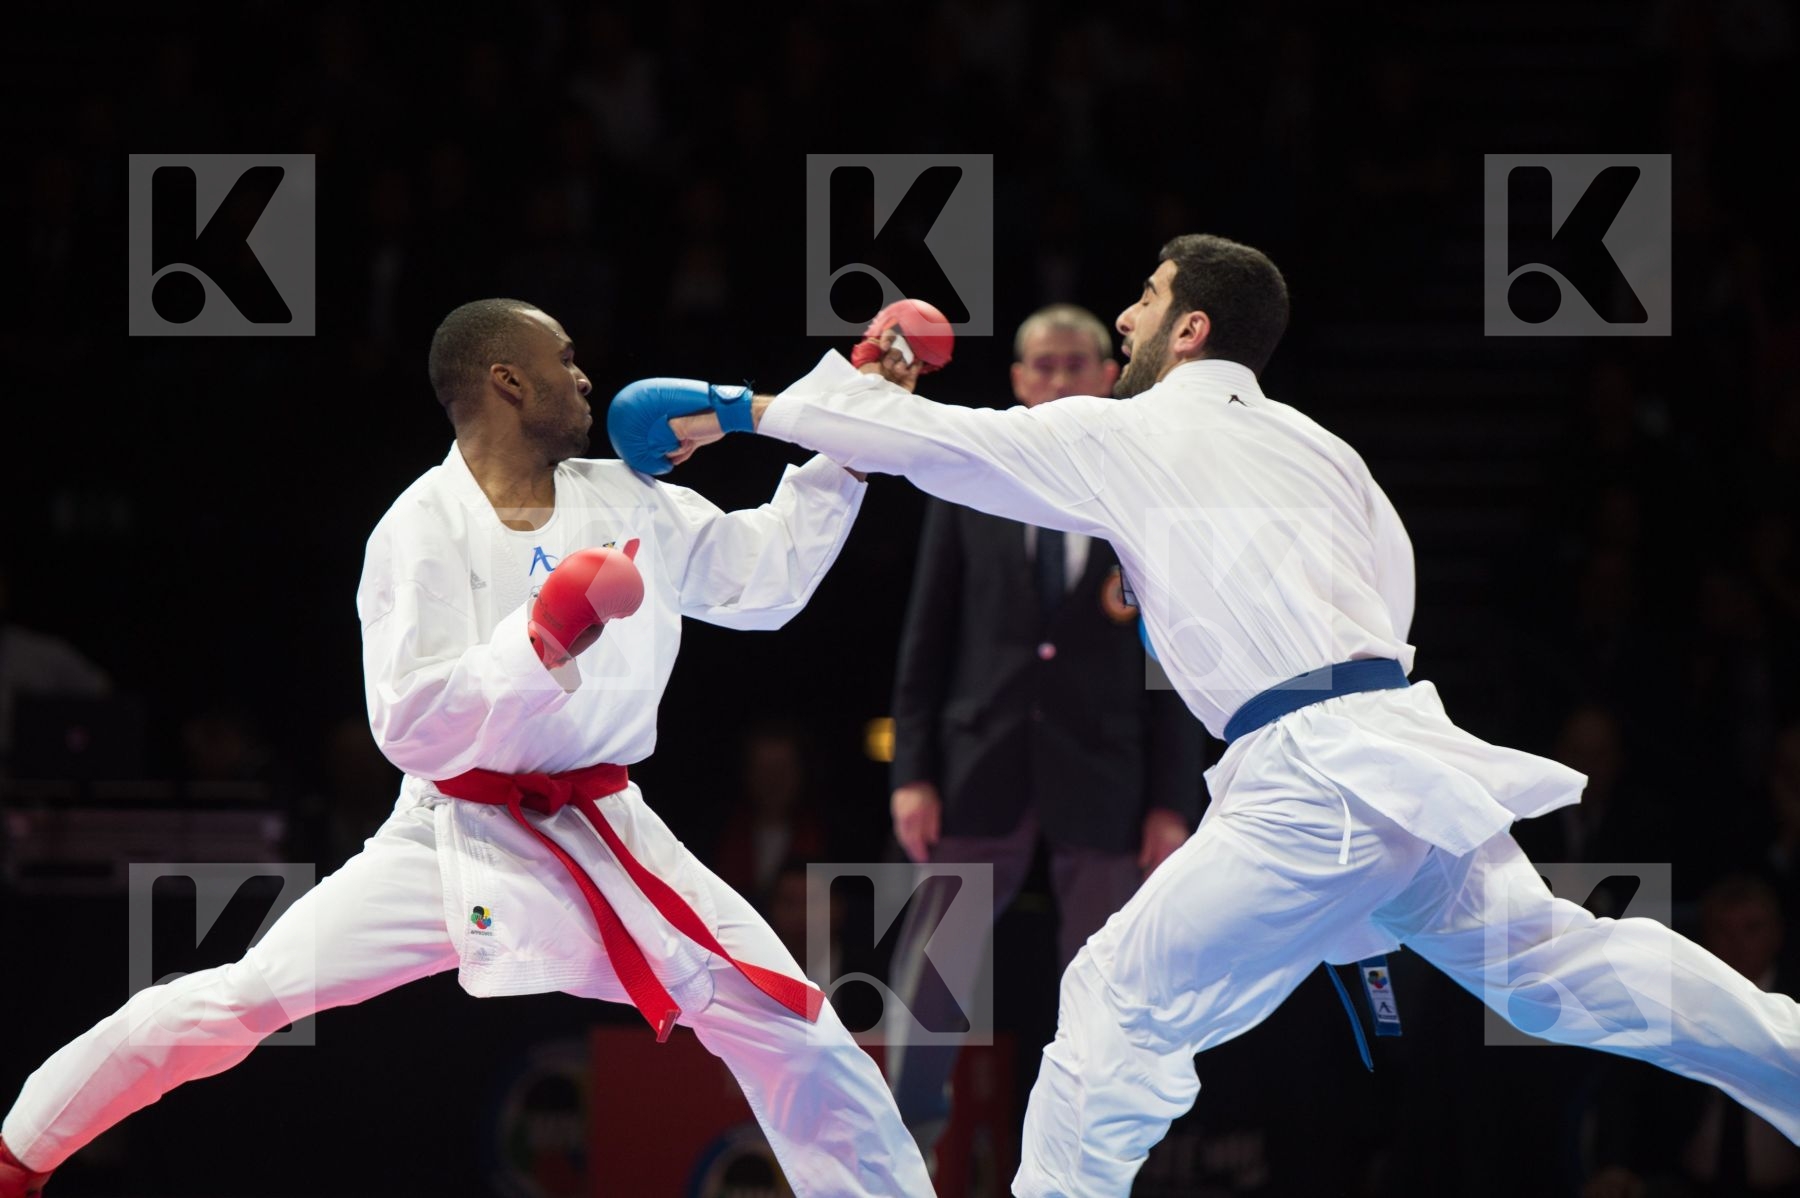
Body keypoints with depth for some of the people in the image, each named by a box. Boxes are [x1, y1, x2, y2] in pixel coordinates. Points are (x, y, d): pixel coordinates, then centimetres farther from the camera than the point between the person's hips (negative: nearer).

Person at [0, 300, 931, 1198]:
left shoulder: (628, 504, 1)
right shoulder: (424, 531, -14)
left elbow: (767, 576, 10)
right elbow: (413, 729, -20)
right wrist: (542, 637, -32)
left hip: (606, 839, 4)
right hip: (458, 839, -4)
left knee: (786, 1025, -6)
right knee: (241, 1000, -7)